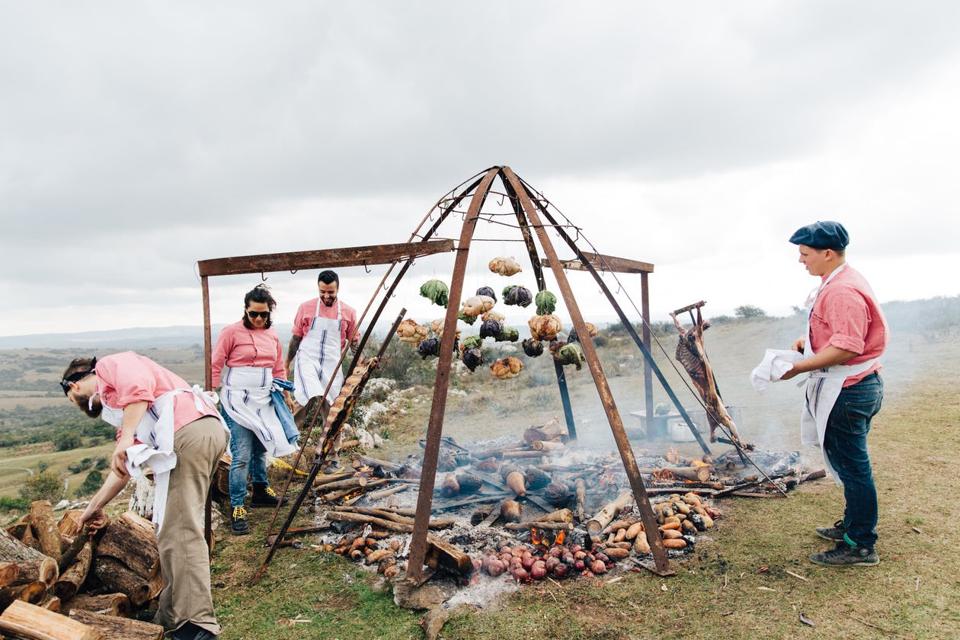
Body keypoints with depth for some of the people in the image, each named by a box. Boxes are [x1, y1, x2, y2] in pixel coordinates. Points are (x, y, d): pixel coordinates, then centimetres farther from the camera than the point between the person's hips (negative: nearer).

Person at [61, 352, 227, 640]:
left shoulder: (110, 364, 14)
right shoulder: (117, 404, 37)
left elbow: (139, 388, -11)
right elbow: (124, 466, 39)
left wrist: (125, 439, -15)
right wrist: (94, 507, 46)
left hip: (189, 430, -10)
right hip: (204, 433, 10)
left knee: (179, 532, -8)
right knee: (172, 530, 15)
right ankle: (172, 616, 23)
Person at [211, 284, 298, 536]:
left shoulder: (272, 335, 10)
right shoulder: (232, 332, -6)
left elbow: (279, 368, 20)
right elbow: (216, 365, -5)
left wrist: (281, 383, 7)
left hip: (264, 400, 6)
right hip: (238, 400, -5)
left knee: (260, 448, 14)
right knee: (241, 455, -9)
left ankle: (261, 490, 33)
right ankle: (237, 508, -1)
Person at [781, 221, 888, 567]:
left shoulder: (843, 291, -21)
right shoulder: (837, 283, 13)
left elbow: (847, 346, -28)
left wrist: (799, 367, -24)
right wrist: (809, 339, 12)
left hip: (848, 392, -11)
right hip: (851, 387, 11)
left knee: (852, 466, -1)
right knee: (849, 463, 20)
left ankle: (860, 545, 10)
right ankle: (852, 525, 35)